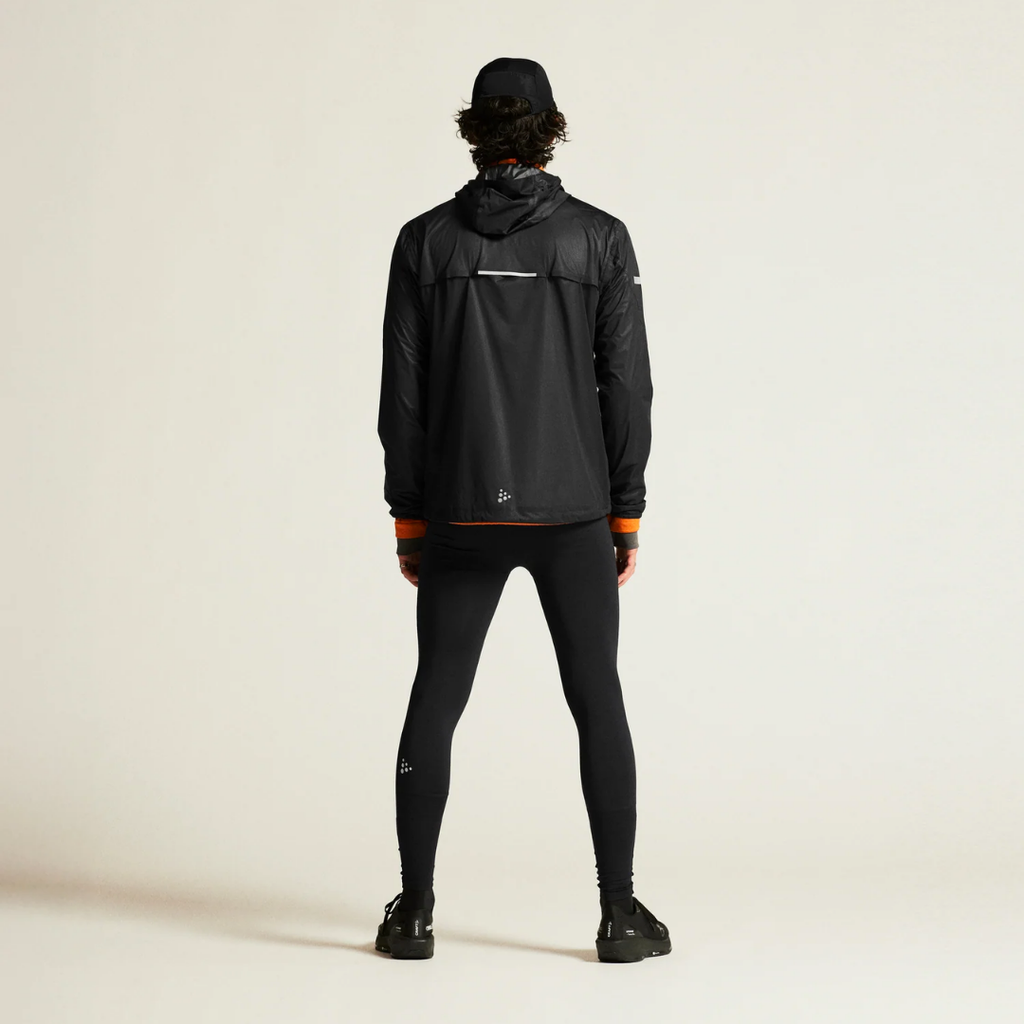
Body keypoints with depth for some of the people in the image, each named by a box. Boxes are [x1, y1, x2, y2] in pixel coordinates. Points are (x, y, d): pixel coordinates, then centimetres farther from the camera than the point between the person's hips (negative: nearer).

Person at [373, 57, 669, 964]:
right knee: (597, 701, 8)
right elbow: (627, 383, -3)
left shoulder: (426, 241, -1)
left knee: (435, 702, 9)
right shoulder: (599, 238, -3)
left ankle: (415, 911, 10)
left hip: (460, 512, 1)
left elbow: (402, 392, 0)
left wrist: (407, 514, 7)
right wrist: (627, 512, 4)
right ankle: (620, 913, 6)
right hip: (573, 510, -1)